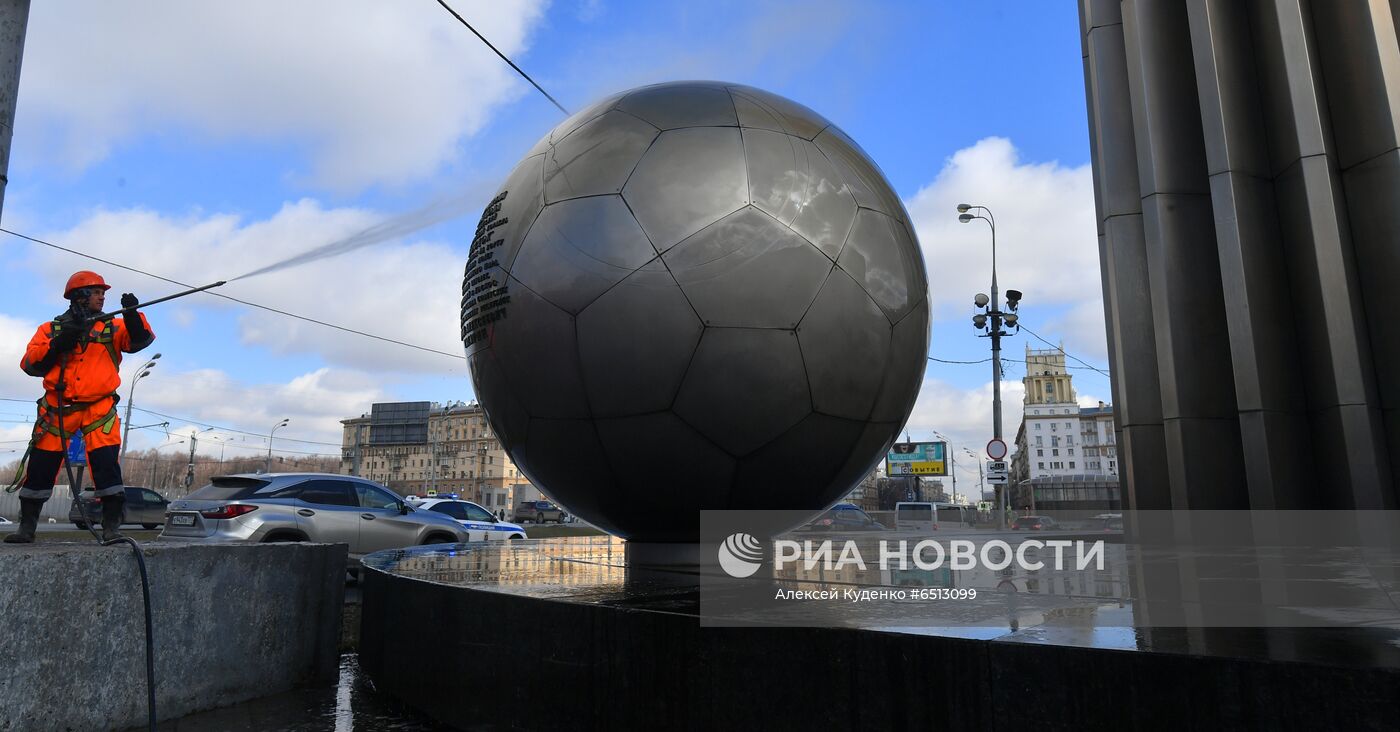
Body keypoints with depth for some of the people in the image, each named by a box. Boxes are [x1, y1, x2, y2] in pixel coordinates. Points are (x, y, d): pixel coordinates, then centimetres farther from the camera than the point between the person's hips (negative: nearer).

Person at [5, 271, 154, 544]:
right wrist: (58, 344, -12)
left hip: (98, 409, -1)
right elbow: (30, 364, 3)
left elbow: (140, 339, -7)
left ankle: (111, 528, -8)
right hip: (56, 409, 2)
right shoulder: (51, 329, 12)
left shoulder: (112, 327, 10)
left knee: (106, 463, -13)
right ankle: (27, 526, 21)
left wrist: (132, 314, -23)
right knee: (39, 467, 6)